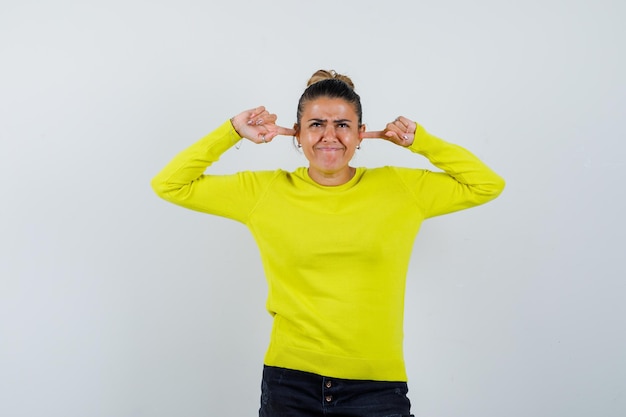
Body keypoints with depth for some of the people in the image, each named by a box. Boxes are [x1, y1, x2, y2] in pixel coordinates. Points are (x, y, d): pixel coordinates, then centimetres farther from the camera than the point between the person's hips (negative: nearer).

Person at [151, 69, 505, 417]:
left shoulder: (401, 188, 2)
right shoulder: (264, 191, 1)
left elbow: (488, 184, 9)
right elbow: (170, 185, 5)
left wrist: (418, 140, 2)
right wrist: (233, 132, 0)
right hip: (289, 381, 1)